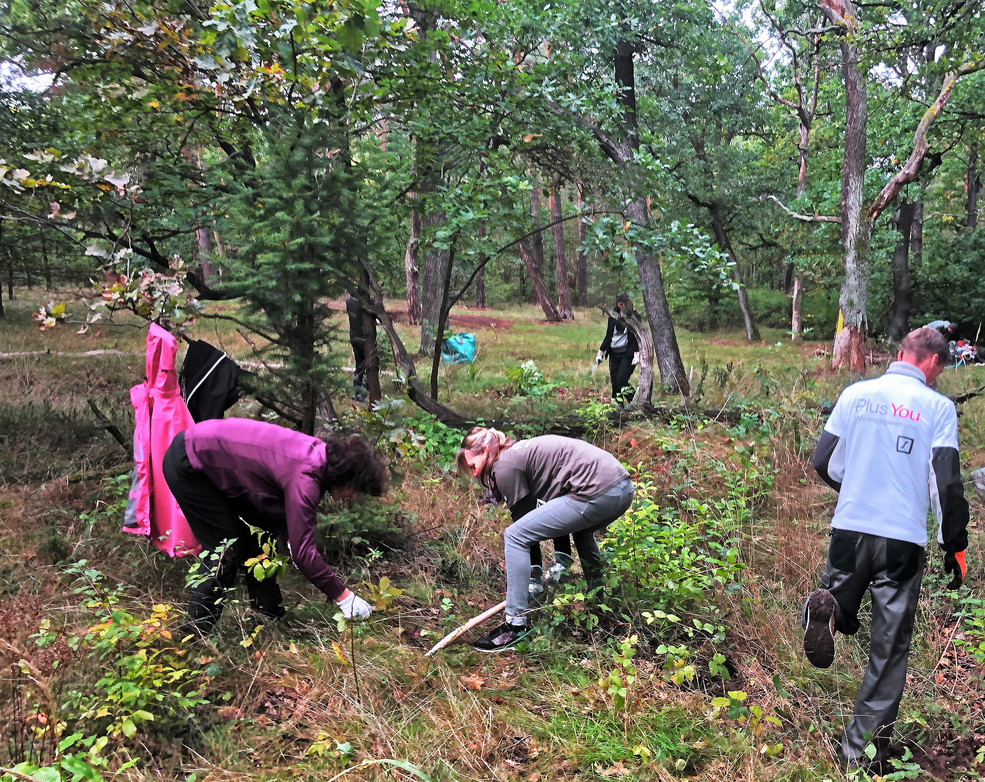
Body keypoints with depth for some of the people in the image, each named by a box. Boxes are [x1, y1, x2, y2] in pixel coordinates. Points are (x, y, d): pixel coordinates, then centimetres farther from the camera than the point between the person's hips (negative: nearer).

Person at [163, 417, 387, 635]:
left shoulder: (321, 453, -3)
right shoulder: (305, 477, -30)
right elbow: (302, 551, -29)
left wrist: (289, 536, -1)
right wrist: (343, 596, -22)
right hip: (186, 465, -9)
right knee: (229, 548, -6)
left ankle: (268, 611, 23)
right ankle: (199, 622, 6)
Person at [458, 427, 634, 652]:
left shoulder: (505, 465, -1)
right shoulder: (521, 451, 26)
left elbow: (523, 516, 2)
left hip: (597, 494, -10)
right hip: (624, 487, 10)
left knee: (514, 536, -5)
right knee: (580, 528, 40)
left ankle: (515, 625, -2)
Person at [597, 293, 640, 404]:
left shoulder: (634, 317, -2)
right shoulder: (612, 318, 10)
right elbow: (608, 336, 19)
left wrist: (637, 353, -17)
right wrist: (600, 352, 15)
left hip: (628, 354, -5)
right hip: (614, 354, 5)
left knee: (621, 381, -16)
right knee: (615, 383, 2)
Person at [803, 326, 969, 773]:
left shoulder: (855, 394, 4)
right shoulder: (938, 407, -4)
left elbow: (823, 462, 6)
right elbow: (946, 484, -8)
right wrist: (955, 545, 3)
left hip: (850, 530, 2)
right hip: (904, 540, -2)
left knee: (842, 618, 22)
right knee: (889, 648, 9)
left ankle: (824, 608, -15)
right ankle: (863, 749, 11)